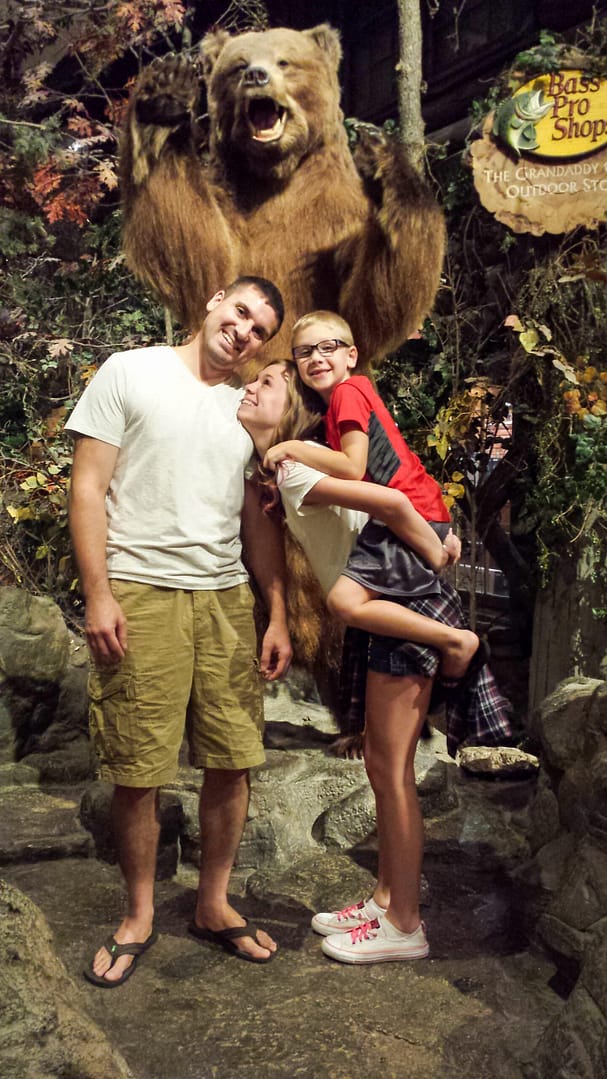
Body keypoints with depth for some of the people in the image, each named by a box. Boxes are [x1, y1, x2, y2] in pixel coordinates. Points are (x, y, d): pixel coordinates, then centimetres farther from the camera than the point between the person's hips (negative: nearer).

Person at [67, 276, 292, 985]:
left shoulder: (250, 410, 15)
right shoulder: (130, 373, 2)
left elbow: (258, 523, 15)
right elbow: (87, 487, -3)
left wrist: (278, 617, 9)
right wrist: (98, 595, -10)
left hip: (225, 599, 5)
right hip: (138, 596, -4)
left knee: (232, 760, 7)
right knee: (137, 769, 2)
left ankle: (213, 905, 26)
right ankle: (138, 916, 23)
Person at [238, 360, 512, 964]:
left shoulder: (293, 469, -16)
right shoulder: (283, 470, 13)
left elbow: (390, 503, -27)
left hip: (409, 604, -10)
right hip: (400, 609, 10)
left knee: (391, 768, -1)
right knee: (382, 763, 15)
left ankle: (404, 927, 14)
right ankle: (386, 900, 29)